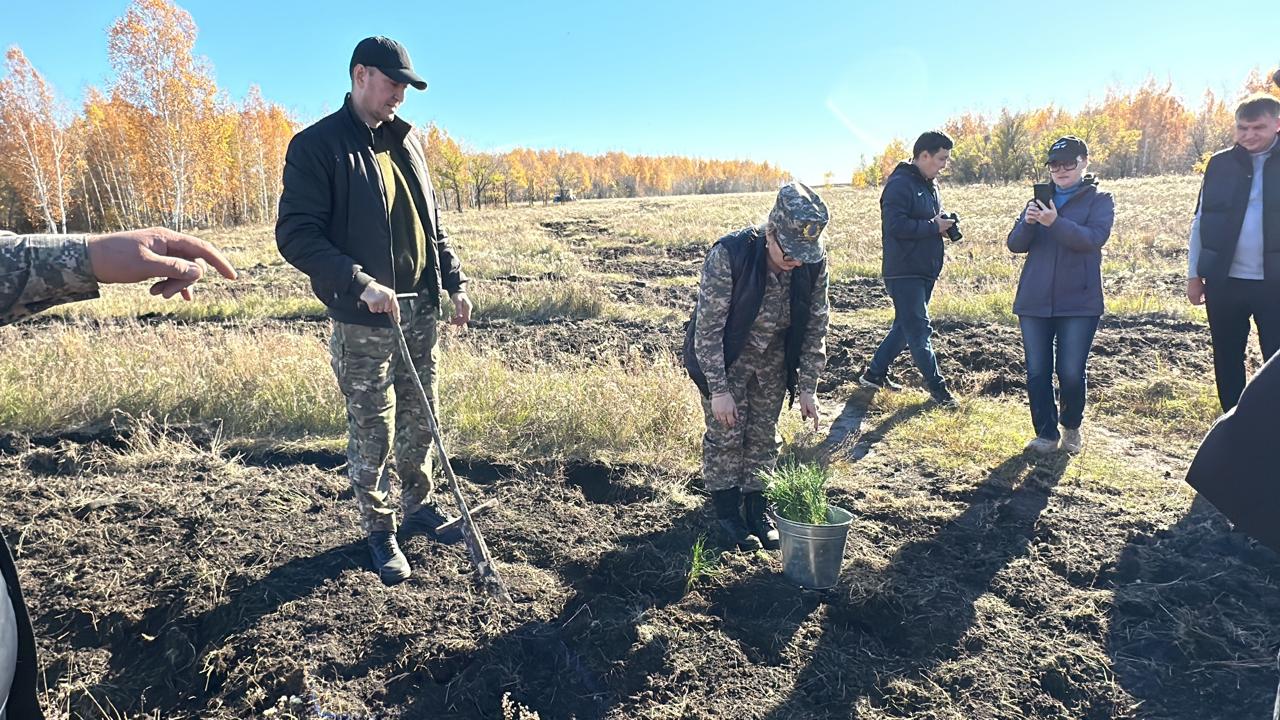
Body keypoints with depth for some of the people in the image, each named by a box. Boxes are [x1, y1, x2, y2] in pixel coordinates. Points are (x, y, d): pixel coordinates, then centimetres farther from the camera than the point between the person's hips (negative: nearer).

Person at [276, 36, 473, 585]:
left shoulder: (406, 141, 11)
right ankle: (378, 531, 21)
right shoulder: (316, 146, -9)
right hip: (362, 323, -6)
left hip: (420, 311, 6)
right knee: (371, 434, 5)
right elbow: (295, 235, -15)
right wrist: (361, 283, -25)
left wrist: (454, 282, 10)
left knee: (419, 421, 15)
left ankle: (420, 506, 34)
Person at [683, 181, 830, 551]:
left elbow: (816, 325, -6)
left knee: (764, 436, 11)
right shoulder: (728, 256, -33)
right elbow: (708, 328, -26)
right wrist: (718, 390, -24)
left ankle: (755, 508, 28)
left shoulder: (814, 262, -19)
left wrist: (808, 386, -6)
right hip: (725, 356, -4)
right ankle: (727, 514, 18)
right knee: (726, 435, 0)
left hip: (774, 358, 4)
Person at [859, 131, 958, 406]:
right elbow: (895, 225, -25)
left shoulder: (929, 185, 15)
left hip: (925, 271, 10)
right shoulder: (900, 184, -14)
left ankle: (875, 372, 26)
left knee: (906, 326, 15)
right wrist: (934, 227, -18)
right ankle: (937, 386, 6)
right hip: (904, 272, -10)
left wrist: (944, 225, 2)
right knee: (919, 329, -3)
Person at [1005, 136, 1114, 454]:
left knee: (1071, 373, -1)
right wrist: (1027, 223, -17)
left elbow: (1095, 238, -15)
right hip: (1034, 302, 3)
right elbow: (1015, 244, 4)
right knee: (1037, 373, 3)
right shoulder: (1040, 200, 13)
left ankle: (1071, 427, 25)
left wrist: (1055, 223, -29)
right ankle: (1046, 433, 16)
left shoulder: (1099, 200, 3)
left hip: (1079, 303, -3)